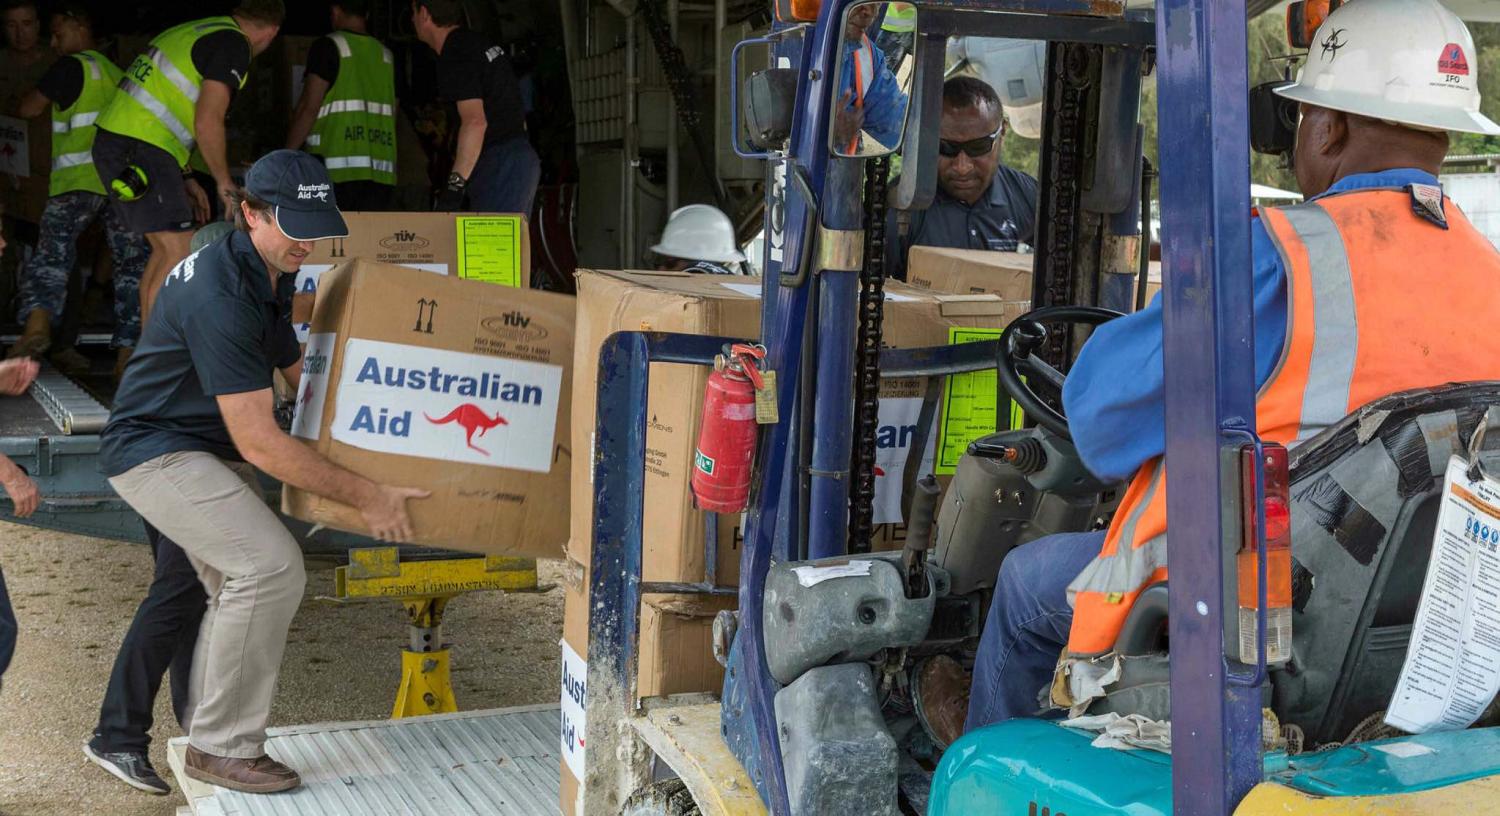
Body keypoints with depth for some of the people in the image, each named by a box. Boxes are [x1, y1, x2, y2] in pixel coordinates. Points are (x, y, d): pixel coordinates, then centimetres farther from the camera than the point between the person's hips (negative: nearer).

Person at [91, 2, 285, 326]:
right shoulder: (233, 44, -7)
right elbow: (207, 123, -14)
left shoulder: (191, 32, 22)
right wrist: (225, 182, -1)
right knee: (180, 252, -7)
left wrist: (183, 179, 26)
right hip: (140, 150, -10)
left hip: (114, 141, 10)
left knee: (166, 250, 15)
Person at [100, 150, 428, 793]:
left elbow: (298, 375, 18)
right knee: (272, 566, -21)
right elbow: (259, 442, -29)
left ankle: (209, 741, 26)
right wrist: (365, 497, -25)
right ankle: (222, 747, -10)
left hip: (207, 451, 10)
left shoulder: (265, 277, 4)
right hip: (157, 453, -10)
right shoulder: (220, 296, -28)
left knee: (240, 587, 13)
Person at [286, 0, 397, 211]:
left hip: (336, 168, -5)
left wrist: (287, 156, 0)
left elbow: (309, 107, -5)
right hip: (382, 172, 5)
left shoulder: (328, 47, 0)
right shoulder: (386, 55, 16)